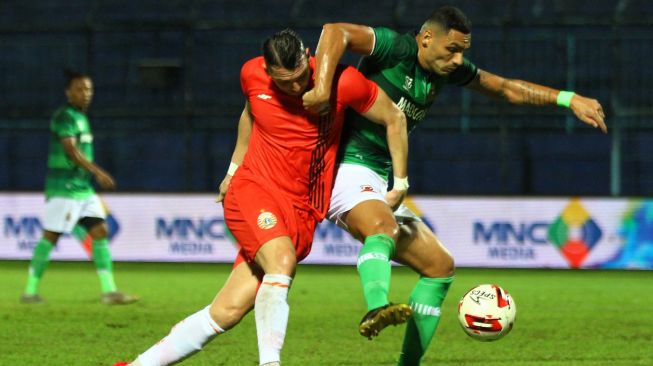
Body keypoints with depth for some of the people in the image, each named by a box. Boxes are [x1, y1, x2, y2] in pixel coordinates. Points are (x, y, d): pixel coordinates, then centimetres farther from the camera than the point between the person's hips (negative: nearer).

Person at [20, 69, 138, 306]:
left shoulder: (81, 117, 17)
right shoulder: (64, 116, -12)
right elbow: (71, 150, -24)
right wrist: (97, 172, -31)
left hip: (84, 189, 9)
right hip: (64, 189, -9)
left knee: (100, 232, 0)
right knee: (50, 237, -4)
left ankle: (109, 291, -3)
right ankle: (30, 292, 3)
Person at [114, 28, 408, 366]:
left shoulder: (342, 83, -12)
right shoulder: (252, 75, -3)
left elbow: (395, 118, 2)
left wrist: (400, 184, 4)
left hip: (302, 213, 0)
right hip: (252, 189, 0)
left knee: (227, 312, -5)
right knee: (282, 261, -33)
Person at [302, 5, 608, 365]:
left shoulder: (450, 68, 11)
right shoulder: (395, 48, -13)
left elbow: (505, 88, 22)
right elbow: (335, 31, -27)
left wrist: (568, 99, 14)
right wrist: (322, 88, -40)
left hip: (380, 185, 9)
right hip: (349, 170, -9)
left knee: (440, 265, 9)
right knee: (383, 228, -39)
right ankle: (377, 309, -66)